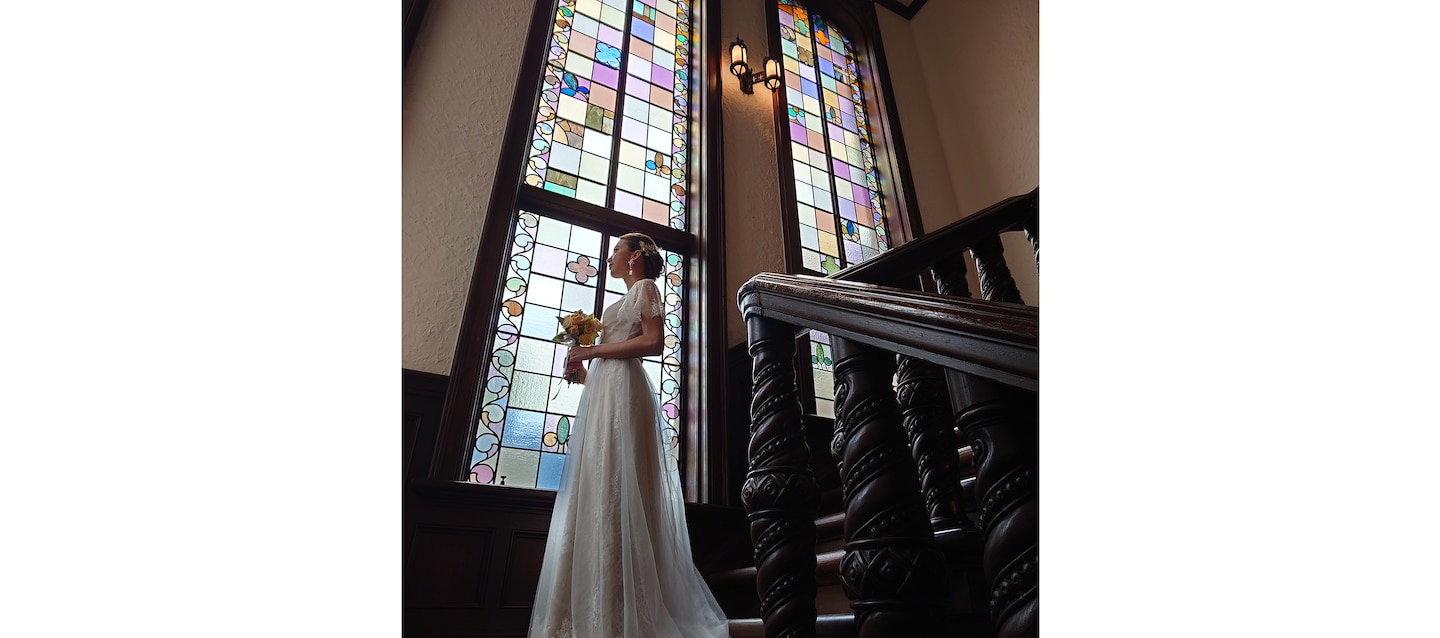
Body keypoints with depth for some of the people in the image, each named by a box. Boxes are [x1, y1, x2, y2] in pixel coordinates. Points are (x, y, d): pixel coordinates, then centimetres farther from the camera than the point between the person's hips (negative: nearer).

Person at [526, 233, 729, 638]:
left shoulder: (644, 287, 5)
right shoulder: (627, 299, 30)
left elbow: (654, 342, -12)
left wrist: (593, 350, -9)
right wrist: (584, 372, 9)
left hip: (622, 391, -9)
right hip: (603, 394, 9)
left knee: (613, 496, -15)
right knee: (595, 497, 2)